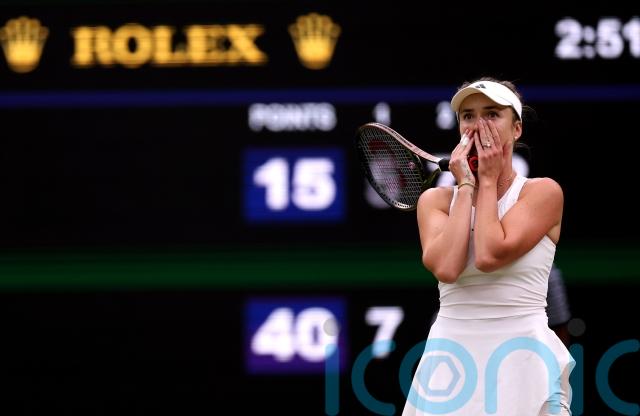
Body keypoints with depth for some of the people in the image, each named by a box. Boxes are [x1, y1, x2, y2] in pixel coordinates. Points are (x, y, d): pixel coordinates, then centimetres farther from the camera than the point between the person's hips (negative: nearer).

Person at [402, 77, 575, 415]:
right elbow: (446, 267, -13)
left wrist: (488, 180, -4)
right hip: (451, 360, 2)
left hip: (522, 360, -2)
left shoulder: (543, 192, -1)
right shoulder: (435, 200, 7)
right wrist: (465, 187, -4)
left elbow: (489, 256, -15)